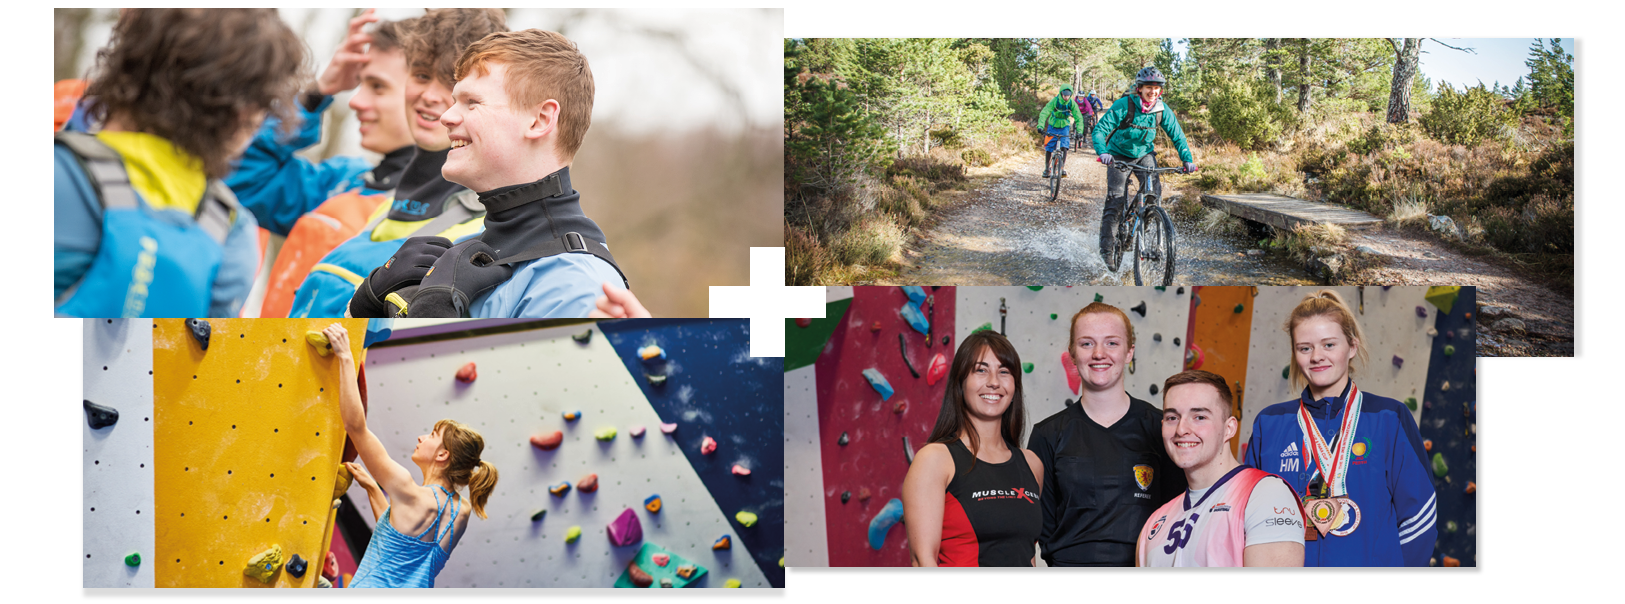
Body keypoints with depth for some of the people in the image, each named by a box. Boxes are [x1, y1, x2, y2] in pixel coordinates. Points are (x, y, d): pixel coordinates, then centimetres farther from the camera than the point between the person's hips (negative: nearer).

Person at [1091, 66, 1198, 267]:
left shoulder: (1162, 111, -12)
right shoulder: (1123, 106, -23)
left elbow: (1177, 136, -6)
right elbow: (1100, 130, -26)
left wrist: (1188, 159, -21)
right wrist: (1103, 152, -44)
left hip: (1144, 154, 3)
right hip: (1119, 155, -3)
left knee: (1154, 190, -20)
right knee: (1116, 201, -11)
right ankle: (1107, 246, -1)